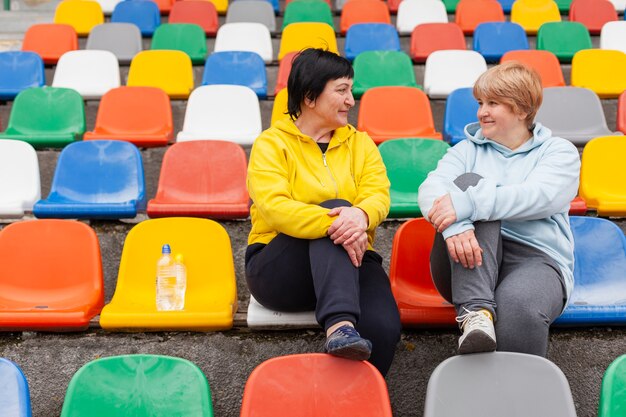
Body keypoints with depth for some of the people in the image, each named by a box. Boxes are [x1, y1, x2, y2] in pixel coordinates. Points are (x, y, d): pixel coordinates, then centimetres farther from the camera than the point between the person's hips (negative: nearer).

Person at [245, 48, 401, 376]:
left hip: (347, 263, 3)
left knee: (384, 328, -29)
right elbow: (274, 207, -16)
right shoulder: (272, 144, 1)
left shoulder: (360, 143, 14)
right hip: (278, 269, -3)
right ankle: (339, 325, -46)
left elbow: (379, 195, -3)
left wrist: (360, 216, -28)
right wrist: (333, 222, -32)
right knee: (334, 207, -32)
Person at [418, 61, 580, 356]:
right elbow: (431, 188, -4)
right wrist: (455, 225, -28)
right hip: (468, 266, 2)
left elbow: (539, 196, -13)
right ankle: (476, 310, -36)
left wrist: (467, 204, -27)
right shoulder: (467, 149, 19)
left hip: (534, 260, -2)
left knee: (520, 306, -39)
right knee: (470, 181, -24)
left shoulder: (559, 152, 11)